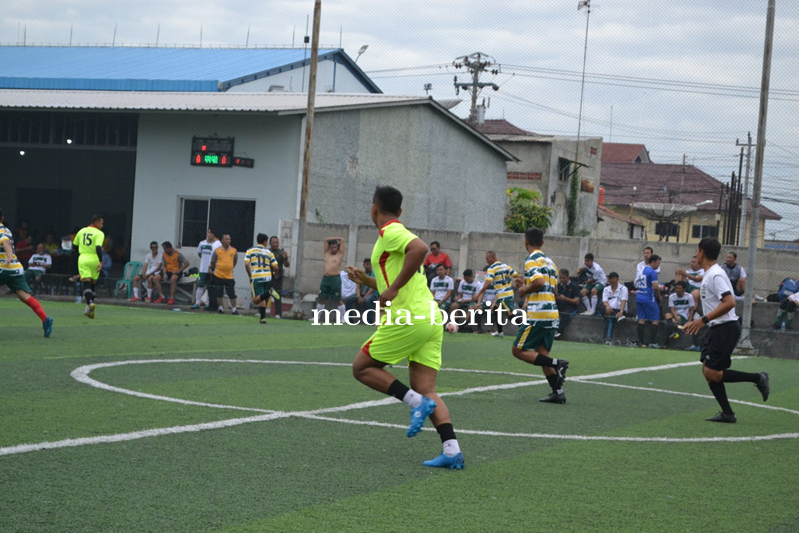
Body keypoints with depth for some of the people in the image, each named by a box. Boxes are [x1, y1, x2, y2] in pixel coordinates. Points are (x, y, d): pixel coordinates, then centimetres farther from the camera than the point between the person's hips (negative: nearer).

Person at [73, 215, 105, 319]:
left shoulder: (81, 231, 11)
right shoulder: (99, 233, -5)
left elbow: (74, 246, 18)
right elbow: (98, 247, -19)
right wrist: (101, 261, -21)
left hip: (83, 259, 2)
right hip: (94, 259, -2)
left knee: (86, 283, -6)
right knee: (93, 284, 11)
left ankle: (90, 303, -29)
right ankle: (88, 308, 10)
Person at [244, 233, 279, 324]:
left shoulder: (250, 251, 5)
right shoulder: (269, 252, 7)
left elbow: (246, 264, -7)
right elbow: (276, 268, 4)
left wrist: (250, 276, 6)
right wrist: (274, 274, 26)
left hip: (256, 277, -2)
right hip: (267, 277, 2)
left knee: (255, 300, -3)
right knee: (263, 299, 16)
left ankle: (267, 294, -31)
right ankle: (263, 317, 7)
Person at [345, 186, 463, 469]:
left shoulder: (390, 231, -5)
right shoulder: (400, 235, 25)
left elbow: (420, 248, -27)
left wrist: (393, 288, -24)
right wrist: (366, 280, 39)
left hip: (409, 318, -9)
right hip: (431, 319, 9)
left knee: (362, 368, 5)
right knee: (426, 390, 4)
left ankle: (416, 402, -9)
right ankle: (452, 450, -9)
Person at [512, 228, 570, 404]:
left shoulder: (531, 261, -9)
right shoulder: (549, 261, 17)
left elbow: (539, 282, -25)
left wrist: (525, 290, -7)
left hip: (537, 314, -8)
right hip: (552, 313, 8)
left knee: (518, 350, -1)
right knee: (542, 353, 13)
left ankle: (556, 364, -15)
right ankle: (558, 392, 5)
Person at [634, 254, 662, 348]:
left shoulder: (642, 270, 14)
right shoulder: (652, 272, -11)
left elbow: (636, 283, 20)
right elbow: (656, 287, -17)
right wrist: (659, 296, -2)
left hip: (639, 297, 8)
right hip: (649, 298, -8)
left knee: (641, 319, 8)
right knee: (655, 319, -2)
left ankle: (641, 342, 4)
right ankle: (652, 342, -7)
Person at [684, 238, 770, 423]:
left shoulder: (716, 275, -17)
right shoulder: (709, 274, 14)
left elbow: (729, 302, -27)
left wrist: (704, 319, -27)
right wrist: (696, 323, 21)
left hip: (726, 328, -10)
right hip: (717, 328, 10)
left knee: (712, 373, -12)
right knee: (708, 371, 5)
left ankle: (757, 378, -2)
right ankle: (727, 414, 7)